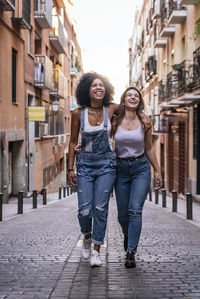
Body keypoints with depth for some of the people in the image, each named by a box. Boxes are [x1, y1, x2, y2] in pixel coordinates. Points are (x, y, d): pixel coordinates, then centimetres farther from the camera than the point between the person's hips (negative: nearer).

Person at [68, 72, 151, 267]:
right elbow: (73, 141, 3)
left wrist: (143, 115, -2)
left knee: (101, 208, -4)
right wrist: (70, 168, 1)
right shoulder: (78, 113, -4)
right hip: (85, 164, 0)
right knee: (84, 210, -4)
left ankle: (96, 251, 9)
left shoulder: (111, 109, -2)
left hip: (106, 165, 0)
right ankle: (87, 237, 28)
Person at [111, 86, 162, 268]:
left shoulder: (144, 123, 0)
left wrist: (158, 171, 13)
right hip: (121, 169, 1)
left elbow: (149, 148, 10)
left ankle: (131, 253, -7)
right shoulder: (115, 122, -1)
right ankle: (127, 234, 41)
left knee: (135, 210, -13)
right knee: (123, 212, 6)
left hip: (141, 168, -1)